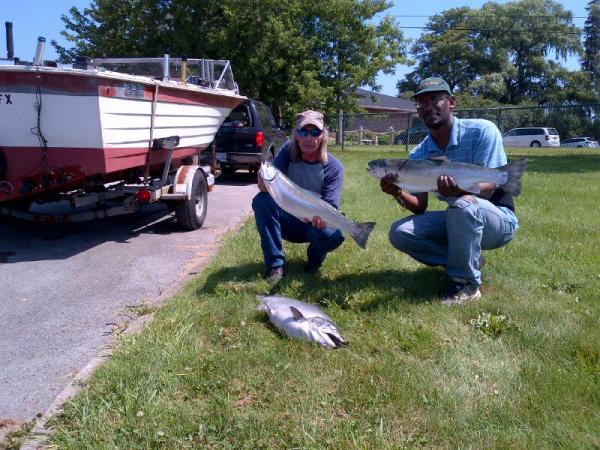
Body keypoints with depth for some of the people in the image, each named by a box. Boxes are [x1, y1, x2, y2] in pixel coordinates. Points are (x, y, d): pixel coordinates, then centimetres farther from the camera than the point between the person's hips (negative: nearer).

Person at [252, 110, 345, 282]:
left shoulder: (334, 168, -14)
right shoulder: (288, 151, -9)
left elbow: (331, 206, -21)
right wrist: (265, 182, -42)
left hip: (314, 224, -2)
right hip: (287, 221, 2)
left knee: (334, 235, -35)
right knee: (261, 200, -27)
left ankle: (315, 258, 5)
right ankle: (275, 266, -19)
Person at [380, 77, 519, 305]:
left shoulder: (482, 130, -15)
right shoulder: (419, 155, -1)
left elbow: (489, 187, -21)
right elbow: (420, 207, -6)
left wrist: (460, 189, -44)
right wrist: (399, 194, -28)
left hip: (499, 218, -5)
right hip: (458, 219, 6)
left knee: (462, 205, -39)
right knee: (400, 232, -13)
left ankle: (466, 283, -19)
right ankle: (471, 259, 1)